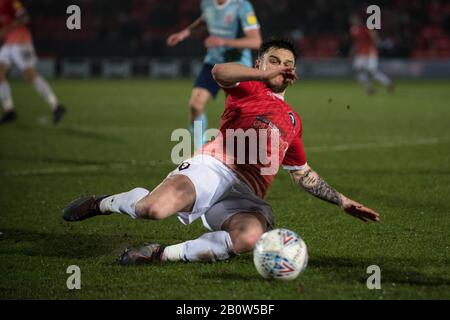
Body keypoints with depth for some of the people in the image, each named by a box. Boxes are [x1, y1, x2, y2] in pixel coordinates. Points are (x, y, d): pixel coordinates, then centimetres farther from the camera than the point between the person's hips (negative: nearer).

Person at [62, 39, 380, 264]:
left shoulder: (293, 121, 30)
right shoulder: (247, 88, 14)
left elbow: (304, 175, 38)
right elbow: (219, 72, -11)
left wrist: (343, 202, 32)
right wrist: (268, 75, -18)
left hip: (246, 196, 4)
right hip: (212, 168, -4)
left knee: (252, 237, -35)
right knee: (153, 208, -33)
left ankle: (163, 253, -18)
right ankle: (103, 203, 4)